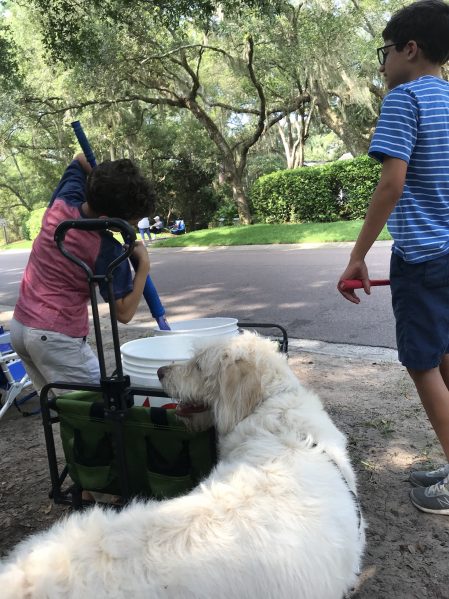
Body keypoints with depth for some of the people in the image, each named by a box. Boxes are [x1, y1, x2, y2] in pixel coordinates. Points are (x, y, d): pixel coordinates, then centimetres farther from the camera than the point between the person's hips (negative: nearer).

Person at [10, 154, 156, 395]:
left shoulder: (62, 201, -2)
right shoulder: (108, 250, -20)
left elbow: (81, 159, 18)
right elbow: (124, 312, -15)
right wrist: (144, 264, -11)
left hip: (20, 324, 8)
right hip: (56, 336, -8)